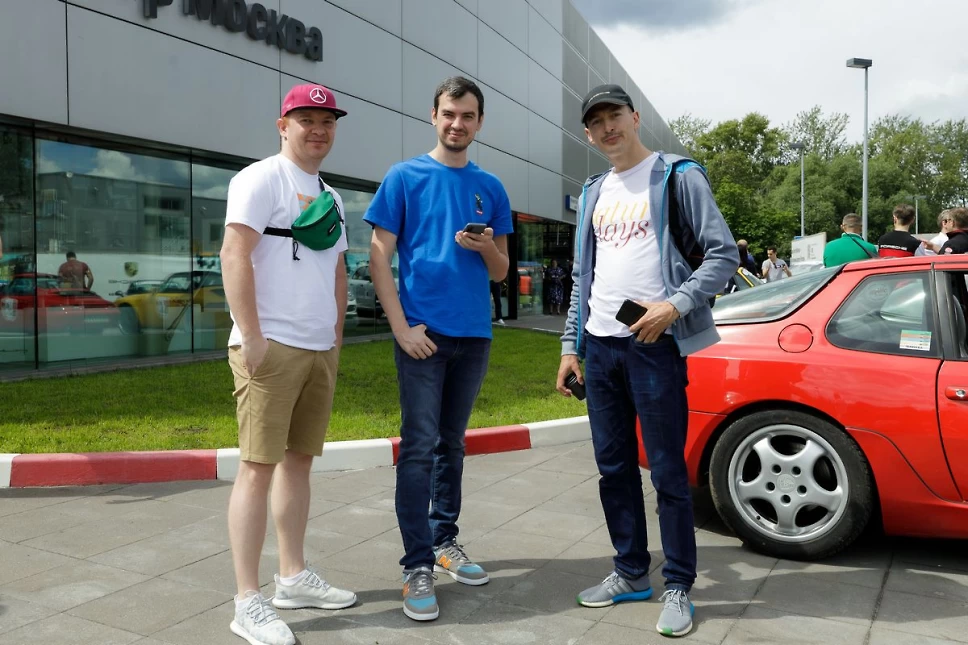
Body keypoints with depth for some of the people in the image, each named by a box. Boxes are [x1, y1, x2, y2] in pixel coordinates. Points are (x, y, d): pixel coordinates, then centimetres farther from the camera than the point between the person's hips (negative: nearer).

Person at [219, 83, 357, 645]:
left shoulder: (330, 196, 20)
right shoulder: (261, 178, -4)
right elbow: (234, 255, -13)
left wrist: (337, 335, 17)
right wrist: (252, 338, -18)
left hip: (320, 350, 8)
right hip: (272, 346, -8)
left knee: (299, 460, 12)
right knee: (259, 467, -6)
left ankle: (294, 577, 24)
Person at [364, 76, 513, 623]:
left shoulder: (490, 188, 11)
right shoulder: (405, 177, 0)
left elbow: (501, 272, 13)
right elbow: (380, 256, -4)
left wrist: (486, 246, -10)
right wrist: (401, 327, -12)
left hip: (475, 335, 4)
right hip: (424, 332, -4)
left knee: (452, 443, 13)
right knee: (419, 446, -5)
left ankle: (445, 541, 27)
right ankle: (419, 565, 2)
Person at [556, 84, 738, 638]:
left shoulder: (677, 176, -1)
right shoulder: (595, 193, 17)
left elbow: (725, 253, -7)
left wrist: (676, 305, -20)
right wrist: (571, 345, 14)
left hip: (654, 344, -6)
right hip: (599, 345, 6)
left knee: (667, 471, -1)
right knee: (614, 466, 11)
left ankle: (679, 587, 13)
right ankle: (632, 572, 26)